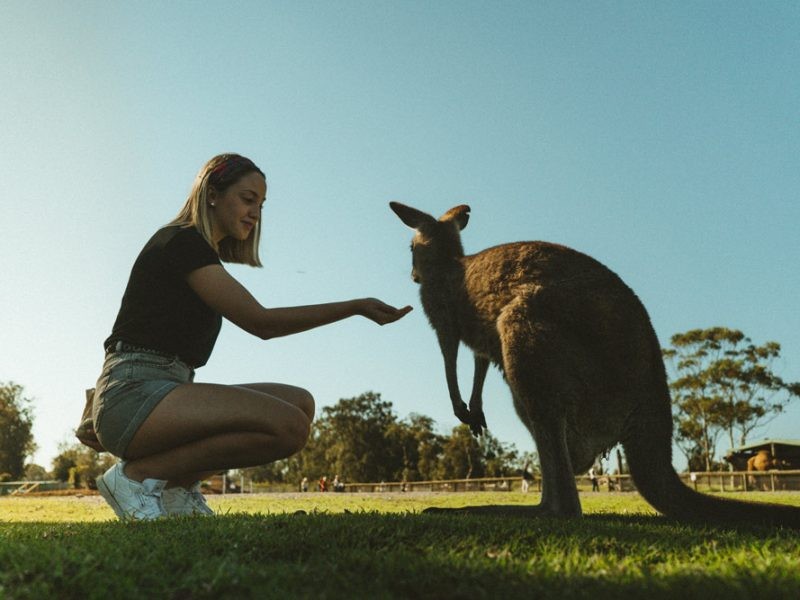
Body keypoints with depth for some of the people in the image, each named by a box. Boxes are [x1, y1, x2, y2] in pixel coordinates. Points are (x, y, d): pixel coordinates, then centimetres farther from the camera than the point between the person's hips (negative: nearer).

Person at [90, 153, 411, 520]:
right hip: (133, 396, -9)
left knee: (301, 403, -1)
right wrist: (356, 307, -15)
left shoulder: (203, 255, 20)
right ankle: (138, 475, -11)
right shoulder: (181, 242, -8)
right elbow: (261, 322, -16)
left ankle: (176, 484, 3)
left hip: (164, 394, 9)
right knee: (288, 425, -26)